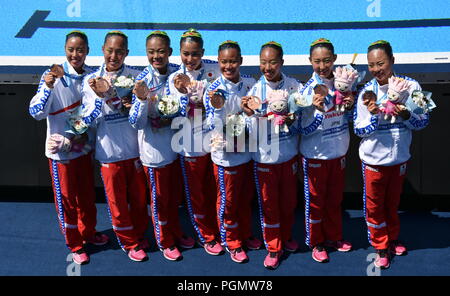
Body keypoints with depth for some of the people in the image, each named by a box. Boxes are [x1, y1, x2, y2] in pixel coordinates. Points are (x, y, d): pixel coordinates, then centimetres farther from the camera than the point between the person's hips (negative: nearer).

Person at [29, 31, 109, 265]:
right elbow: (36, 112, -20)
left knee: (87, 194, 18)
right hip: (60, 149, -4)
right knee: (65, 198, 9)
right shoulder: (53, 76, -16)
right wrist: (48, 86, -34)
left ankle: (88, 232, 41)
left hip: (84, 146, 4)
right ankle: (74, 244, 26)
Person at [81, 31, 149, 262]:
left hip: (135, 149, 1)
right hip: (109, 152, -1)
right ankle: (129, 243, 31)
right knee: (117, 202, 10)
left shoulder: (136, 76, -2)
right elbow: (89, 121, -7)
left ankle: (139, 236, 38)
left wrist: (136, 104, -18)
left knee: (139, 198, 14)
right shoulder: (91, 80, -3)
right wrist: (100, 96, -22)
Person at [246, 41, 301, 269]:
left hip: (289, 154, 2)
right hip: (264, 156, -1)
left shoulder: (294, 86, -6)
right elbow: (253, 132, -13)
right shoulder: (255, 90, -9)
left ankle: (286, 236, 39)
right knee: (268, 203, 9)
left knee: (289, 200, 15)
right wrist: (249, 114, -32)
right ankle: (273, 247, 25)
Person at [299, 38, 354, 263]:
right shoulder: (308, 90, -17)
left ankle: (333, 236, 37)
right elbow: (304, 129, -17)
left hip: (339, 152, 5)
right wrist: (318, 111, -33)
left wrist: (349, 106, -10)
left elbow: (347, 118, 11)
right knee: (315, 200, 9)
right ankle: (316, 242, 28)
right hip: (315, 155, -5)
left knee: (335, 198, 18)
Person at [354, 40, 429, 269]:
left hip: (400, 157, 1)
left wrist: (406, 116, -24)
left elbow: (423, 121, -5)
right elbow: (359, 130, -9)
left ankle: (392, 240, 42)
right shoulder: (367, 92, -11)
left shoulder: (410, 86, -10)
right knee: (374, 206, 8)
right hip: (374, 159, -1)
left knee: (393, 202, 20)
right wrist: (374, 117, -27)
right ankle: (381, 247, 27)